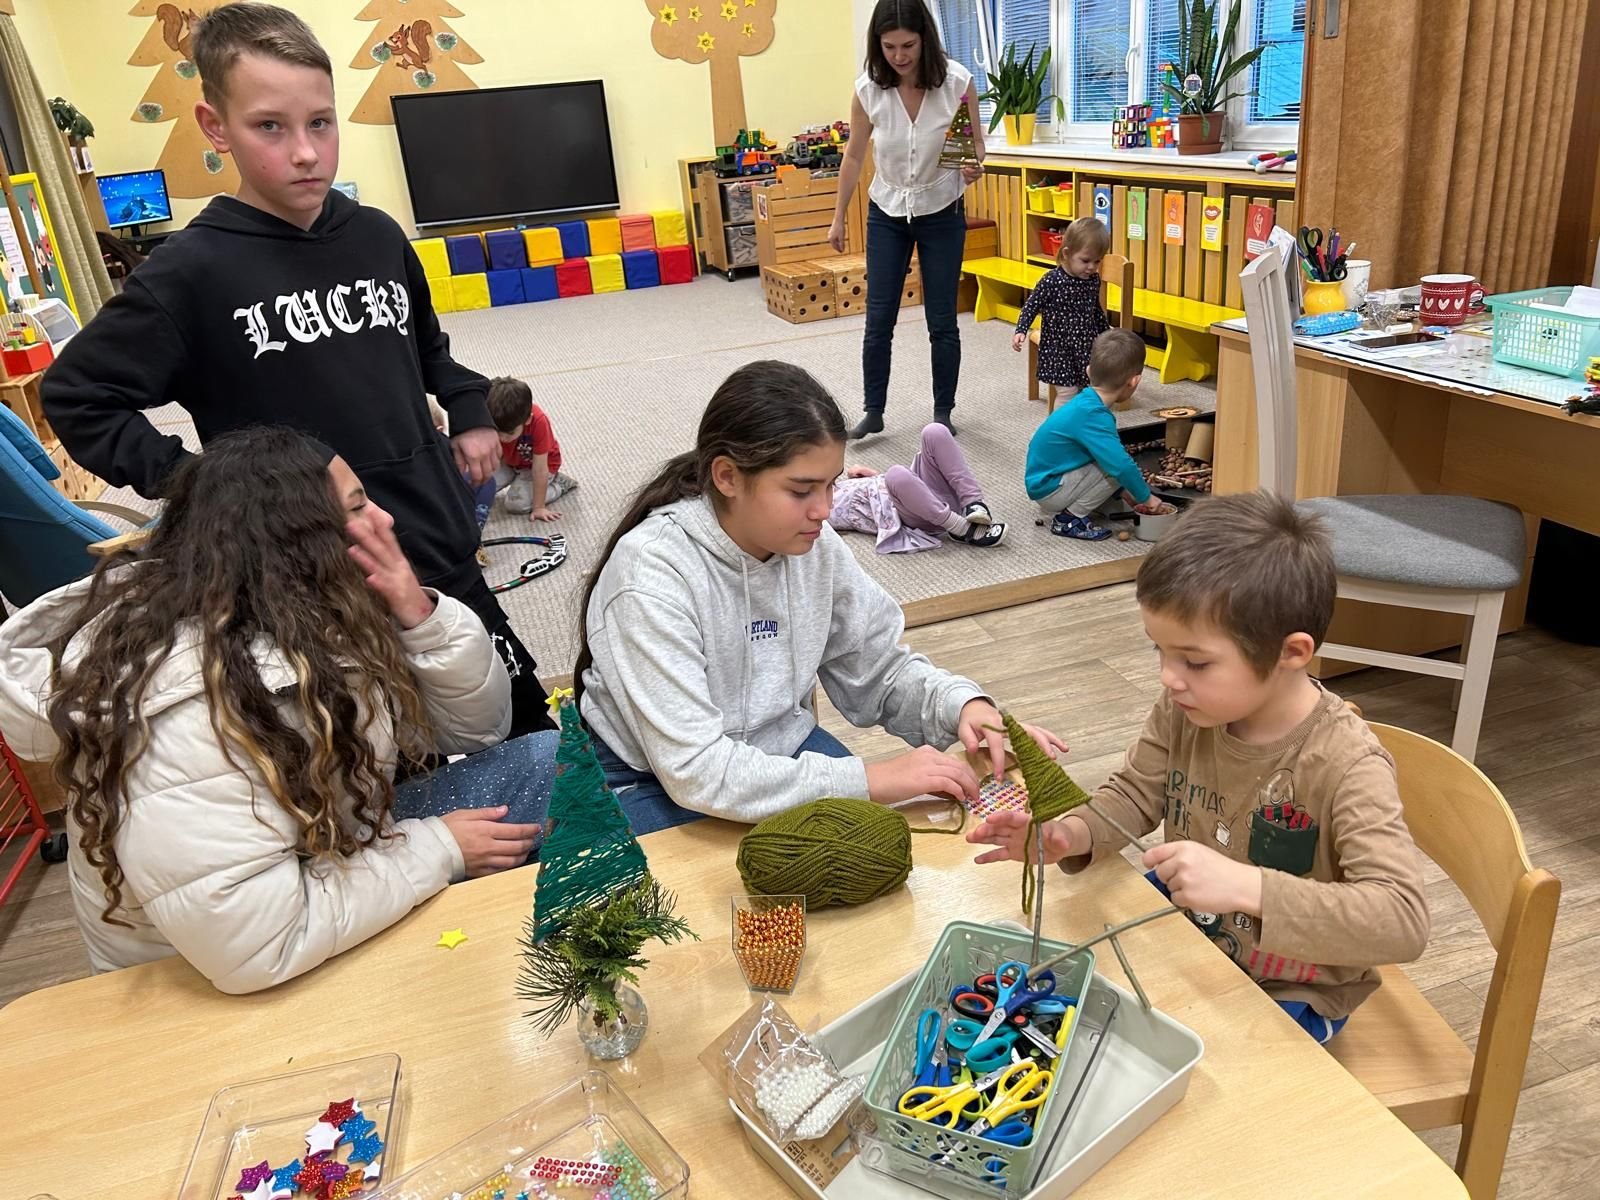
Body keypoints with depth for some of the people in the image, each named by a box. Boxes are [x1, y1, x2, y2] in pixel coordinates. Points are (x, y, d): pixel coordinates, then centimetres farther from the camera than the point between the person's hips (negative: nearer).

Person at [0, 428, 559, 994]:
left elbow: (474, 727, -3)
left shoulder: (320, 615, -10)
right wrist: (437, 850, -25)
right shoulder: (189, 710, -34)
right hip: (238, 990, -7)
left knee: (546, 760, -2)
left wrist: (421, 617, -22)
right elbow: (252, 947, -36)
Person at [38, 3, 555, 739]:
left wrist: (470, 411, 11)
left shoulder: (378, 237, 2)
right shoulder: (196, 269, -12)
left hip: (440, 553, 5)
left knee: (526, 721, 21)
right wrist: (183, 481, -12)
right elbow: (74, 394, -3)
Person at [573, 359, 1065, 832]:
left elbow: (879, 667, 3)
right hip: (658, 785, -5)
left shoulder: (815, 545, -8)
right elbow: (694, 771, -30)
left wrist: (962, 704, -17)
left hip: (782, 748, 5)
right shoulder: (651, 572, -26)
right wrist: (868, 779, -31)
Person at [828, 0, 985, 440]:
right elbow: (854, 157, 1)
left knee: (942, 322, 2)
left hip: (942, 214, -1)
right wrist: (838, 218, 7)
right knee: (878, 321, 2)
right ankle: (873, 413, 15)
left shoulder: (957, 81, -17)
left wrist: (975, 167, -28)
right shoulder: (868, 89, -12)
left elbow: (976, 144, -4)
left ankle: (943, 414, 17)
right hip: (887, 214, 2)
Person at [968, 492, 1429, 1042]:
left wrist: (1245, 887, -48)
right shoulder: (1184, 709, -14)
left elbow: (1403, 922, -36)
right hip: (1182, 933, 5)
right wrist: (1072, 833, -22)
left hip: (1286, 994, -5)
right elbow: (1135, 794, 0)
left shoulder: (1346, 765, -29)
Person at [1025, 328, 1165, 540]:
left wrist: (1127, 492, 19)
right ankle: (1068, 519, -6)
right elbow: (1121, 465, -30)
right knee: (1115, 466, -18)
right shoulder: (1092, 416, -27)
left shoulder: (1087, 403, 3)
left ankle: (1061, 506, 12)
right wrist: (1146, 498, -14)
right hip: (1048, 488, -10)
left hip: (1044, 478, 10)